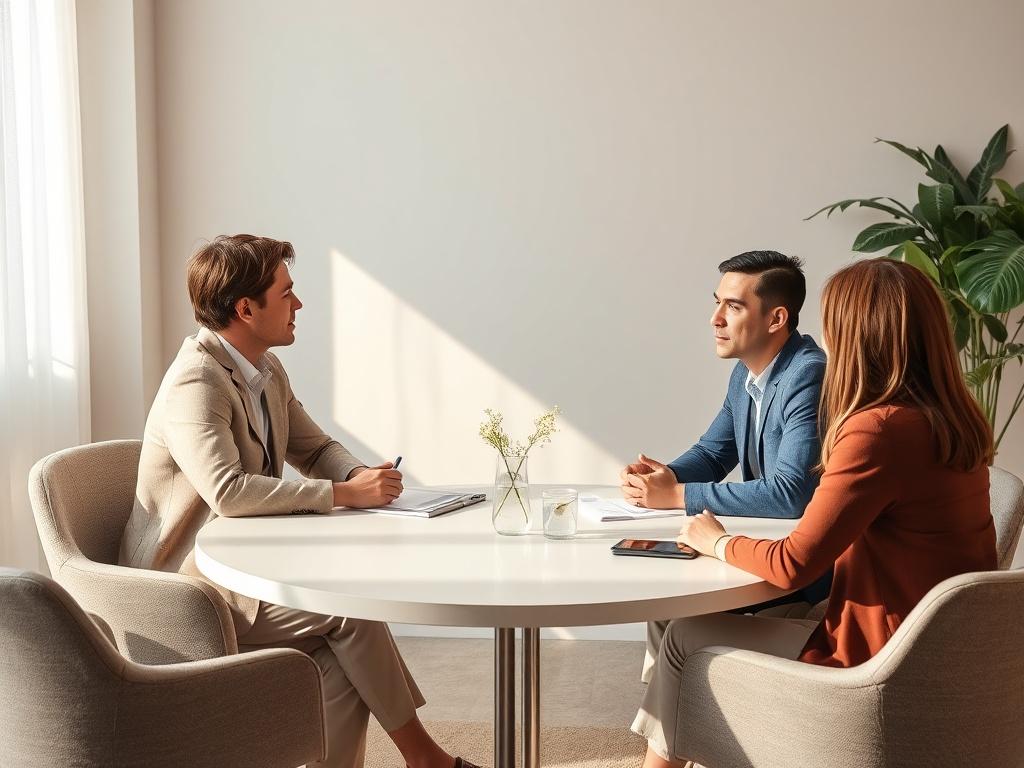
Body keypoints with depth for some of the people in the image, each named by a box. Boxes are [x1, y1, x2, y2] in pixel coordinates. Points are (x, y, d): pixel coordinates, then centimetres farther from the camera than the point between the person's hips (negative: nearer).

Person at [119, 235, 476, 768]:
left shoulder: (268, 371, 9)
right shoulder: (195, 382, -21)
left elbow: (315, 449, 17)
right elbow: (228, 491, -33)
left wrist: (362, 475, -7)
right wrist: (341, 494, -28)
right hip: (194, 585, -8)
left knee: (341, 657, -16)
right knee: (350, 609, -20)